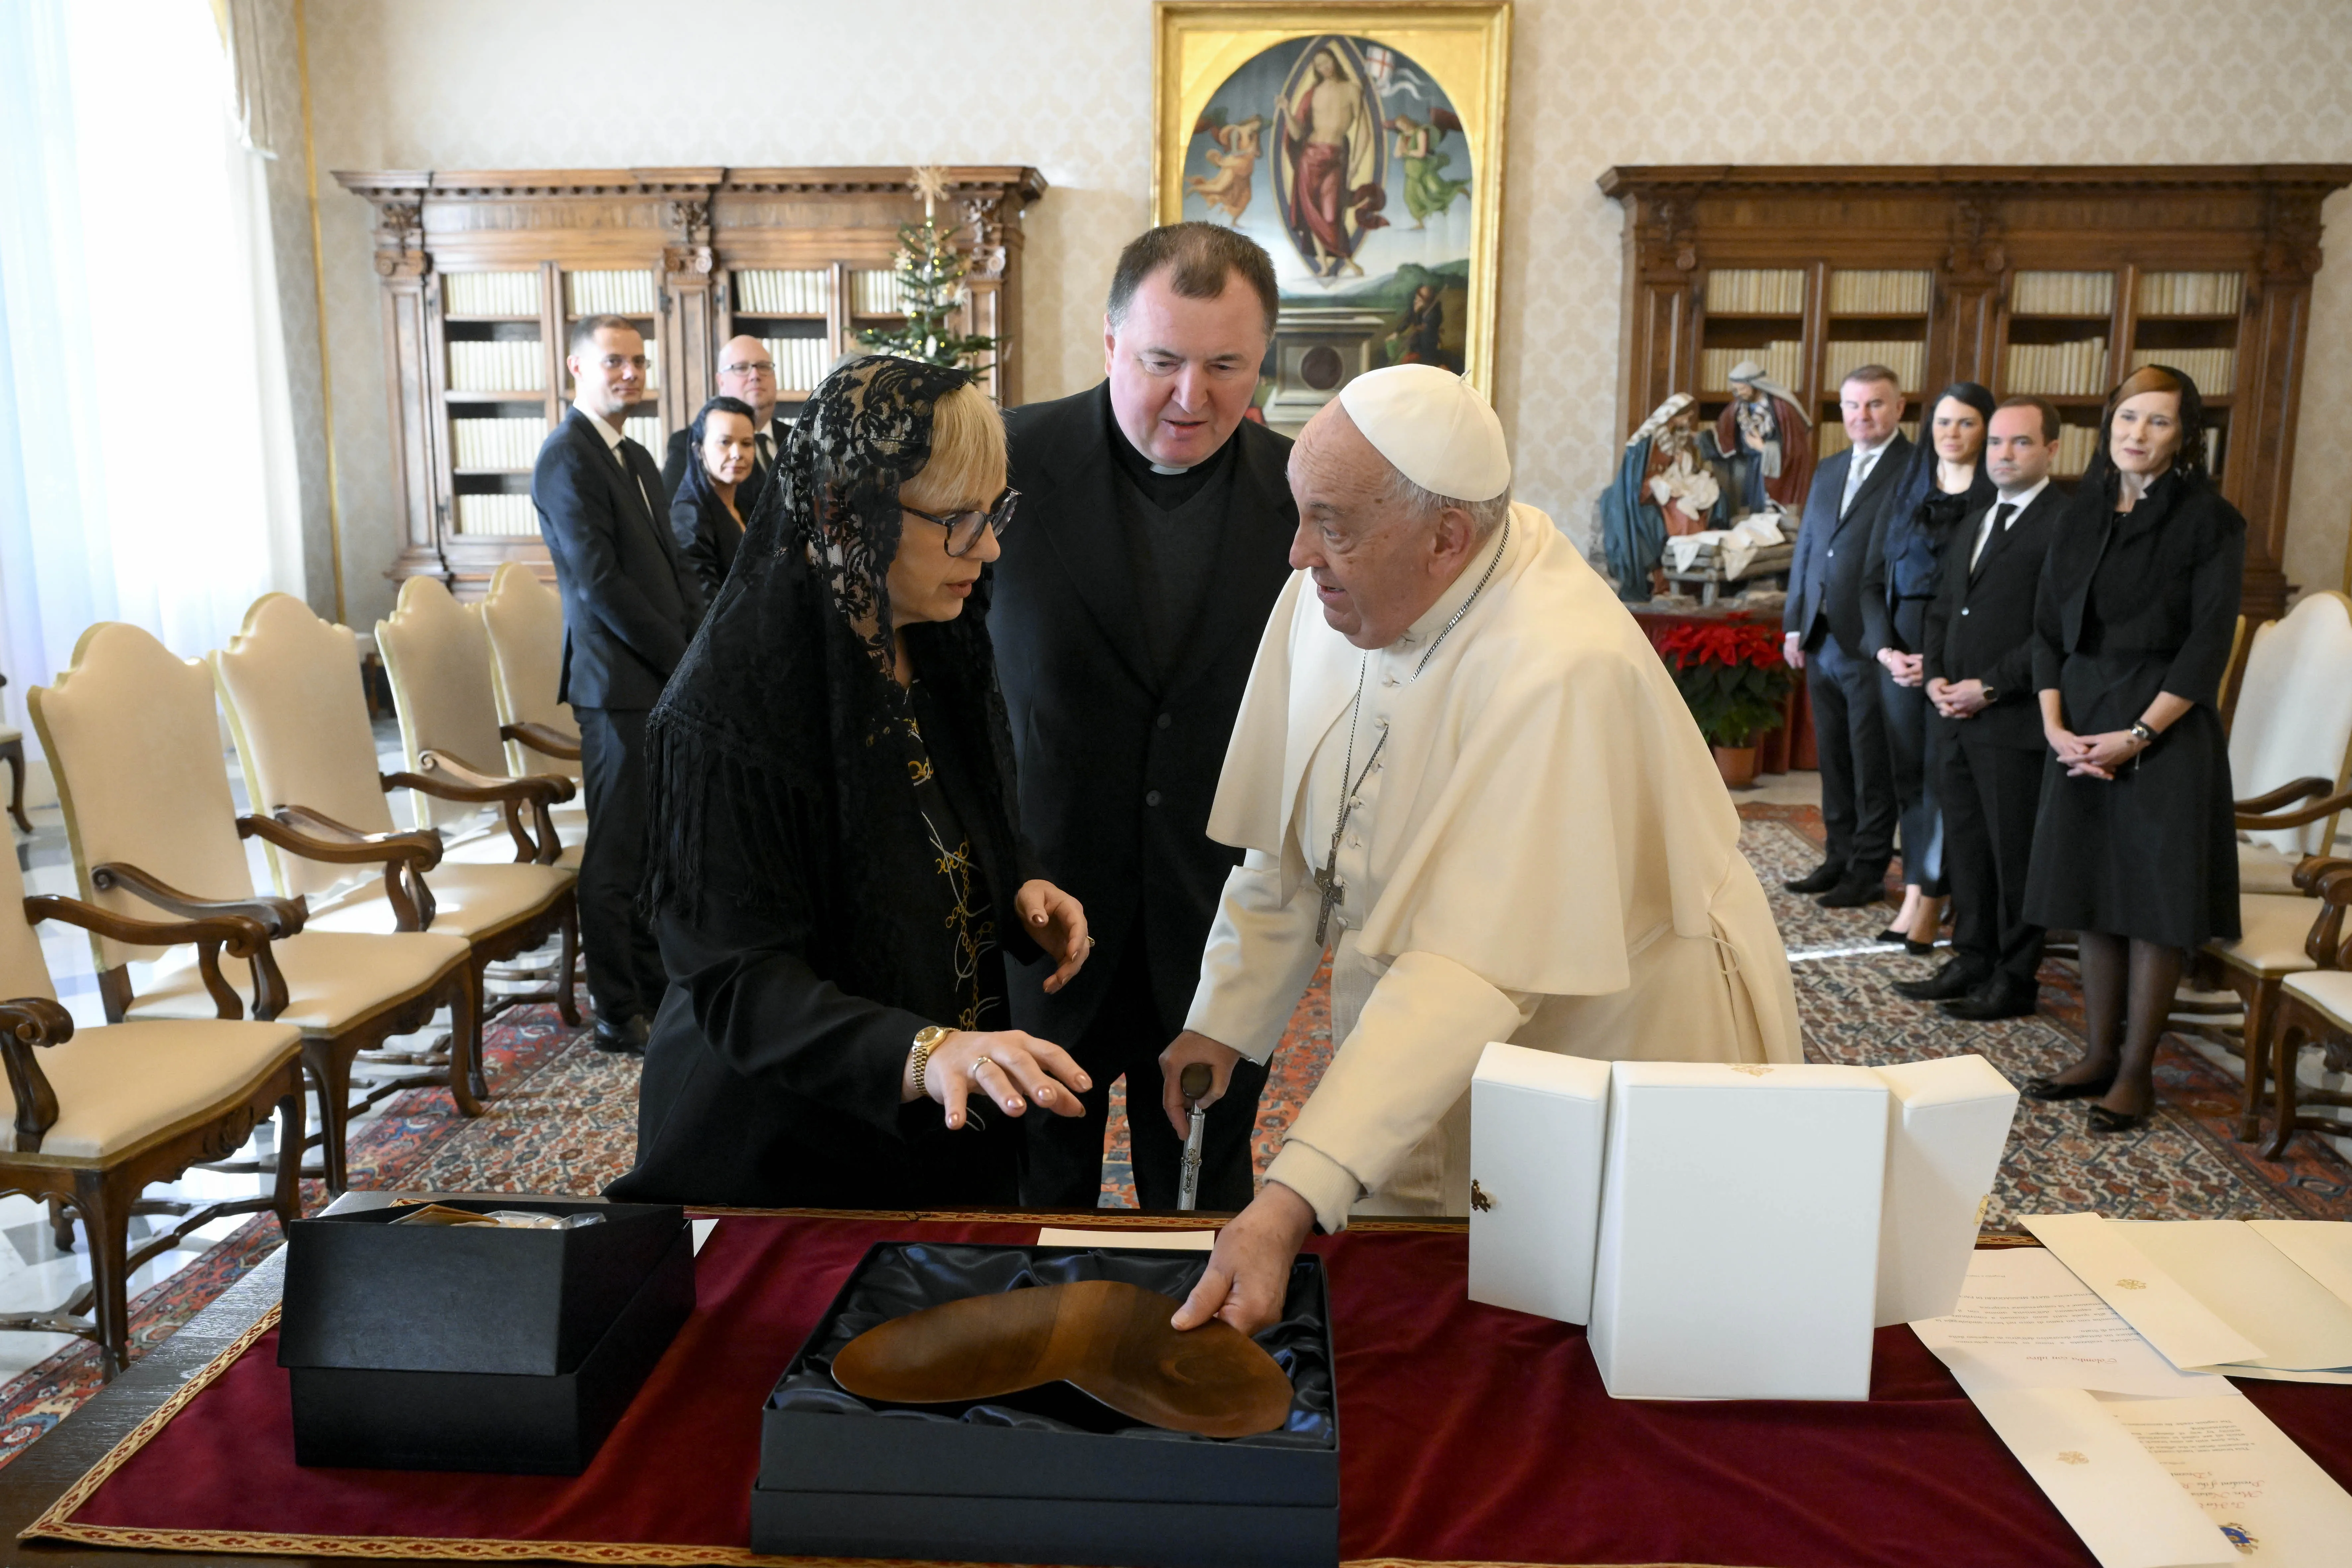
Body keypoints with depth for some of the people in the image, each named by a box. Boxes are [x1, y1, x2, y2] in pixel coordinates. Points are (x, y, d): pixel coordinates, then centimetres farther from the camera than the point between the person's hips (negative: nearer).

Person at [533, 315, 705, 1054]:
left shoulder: (636, 457, 18)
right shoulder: (567, 458, -11)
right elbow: (600, 583, -18)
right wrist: (684, 657, -13)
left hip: (666, 676, 9)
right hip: (621, 680, -9)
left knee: (653, 843, 16)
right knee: (617, 852, -1)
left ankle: (652, 978, 28)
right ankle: (617, 1012, 7)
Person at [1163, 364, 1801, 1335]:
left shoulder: (1562, 673, -32)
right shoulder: (1327, 596, -8)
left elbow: (1476, 974, -37)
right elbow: (1288, 847, 3)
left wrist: (1291, 1202, -42)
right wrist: (1221, 1024, -1)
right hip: (1421, 1087, 6)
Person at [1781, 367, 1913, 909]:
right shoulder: (1828, 472, 16)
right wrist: (1794, 624, 13)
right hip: (1822, 642, 7)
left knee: (1872, 764, 2)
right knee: (1835, 760, 13)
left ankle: (1870, 871, 10)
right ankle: (1840, 858, 23)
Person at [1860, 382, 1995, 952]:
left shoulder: (1997, 499, -1)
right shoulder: (1905, 491, 14)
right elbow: (1872, 579, 11)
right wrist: (1885, 648, -3)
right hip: (1898, 652, 5)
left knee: (1943, 774, -4)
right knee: (1907, 773, 5)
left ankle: (1926, 900, 2)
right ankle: (1918, 894, 12)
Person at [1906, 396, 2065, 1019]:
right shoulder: (1972, 525, 19)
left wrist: (1990, 687, -15)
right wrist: (1937, 676, 6)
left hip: (2017, 722, -8)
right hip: (1959, 717, 8)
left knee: (2015, 855, 1)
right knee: (1965, 848, 13)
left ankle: (2015, 981, 12)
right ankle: (1972, 962, 24)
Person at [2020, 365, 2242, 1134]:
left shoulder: (2210, 521, -5)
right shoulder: (2082, 515, 10)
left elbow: (2208, 645, -10)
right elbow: (2047, 628, 9)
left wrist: (2137, 736, -15)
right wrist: (2055, 725, -3)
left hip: (2165, 735, -5)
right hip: (2080, 733, 5)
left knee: (2155, 903, 1)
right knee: (2091, 896, 10)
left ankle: (2137, 1073, 11)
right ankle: (2099, 1056, 21)